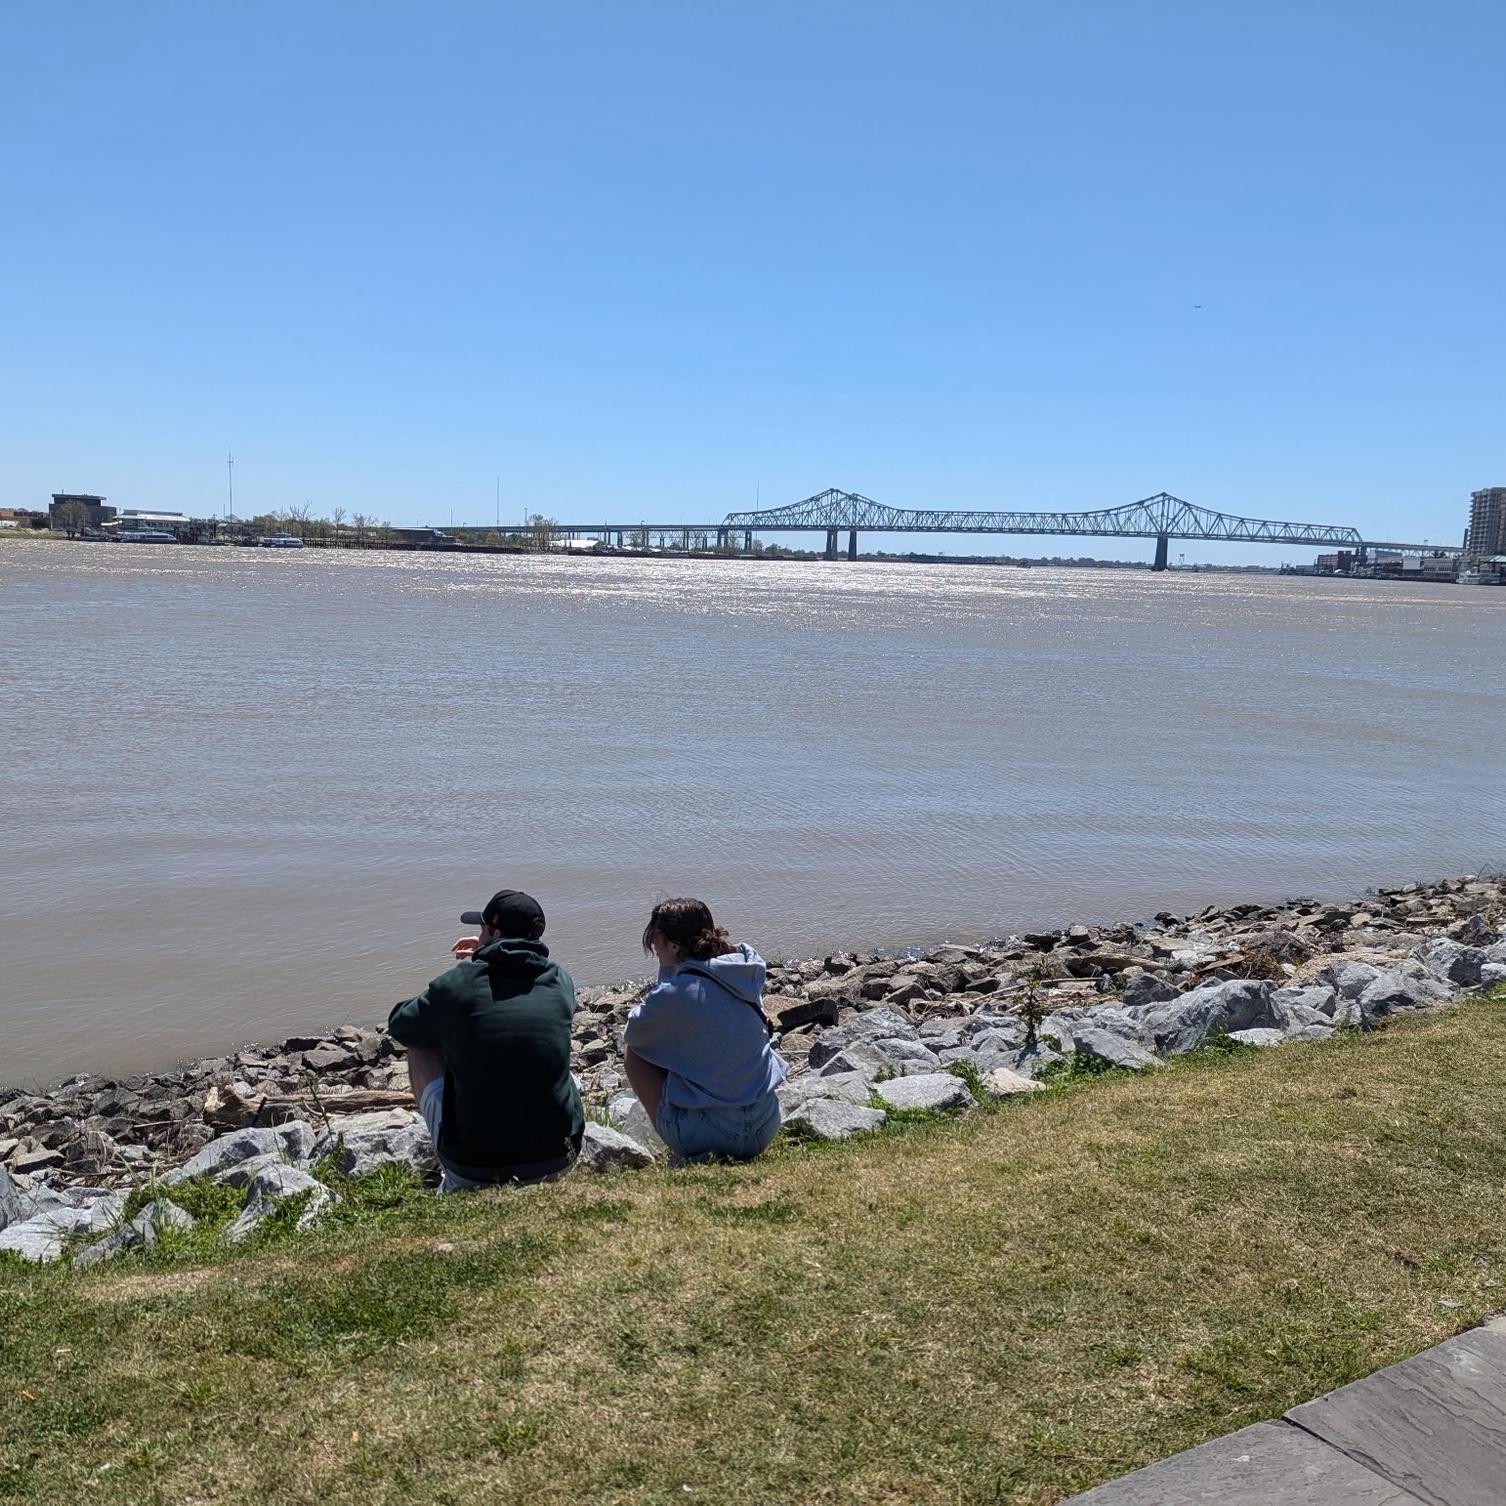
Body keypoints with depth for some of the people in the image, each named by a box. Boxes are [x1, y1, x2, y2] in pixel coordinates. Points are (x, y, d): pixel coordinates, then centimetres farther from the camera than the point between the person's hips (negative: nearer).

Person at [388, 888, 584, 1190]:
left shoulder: (458, 983, -11)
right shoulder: (560, 982, 0)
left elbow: (399, 1027, 8)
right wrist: (487, 954, 36)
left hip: (474, 1170, -3)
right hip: (557, 1162, 3)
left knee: (421, 1045, 17)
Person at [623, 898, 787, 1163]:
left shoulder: (672, 994, -17)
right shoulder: (745, 973, 2)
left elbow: (632, 1033, 2)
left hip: (705, 1137, -6)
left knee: (632, 1050, 10)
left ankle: (687, 1154, 7)